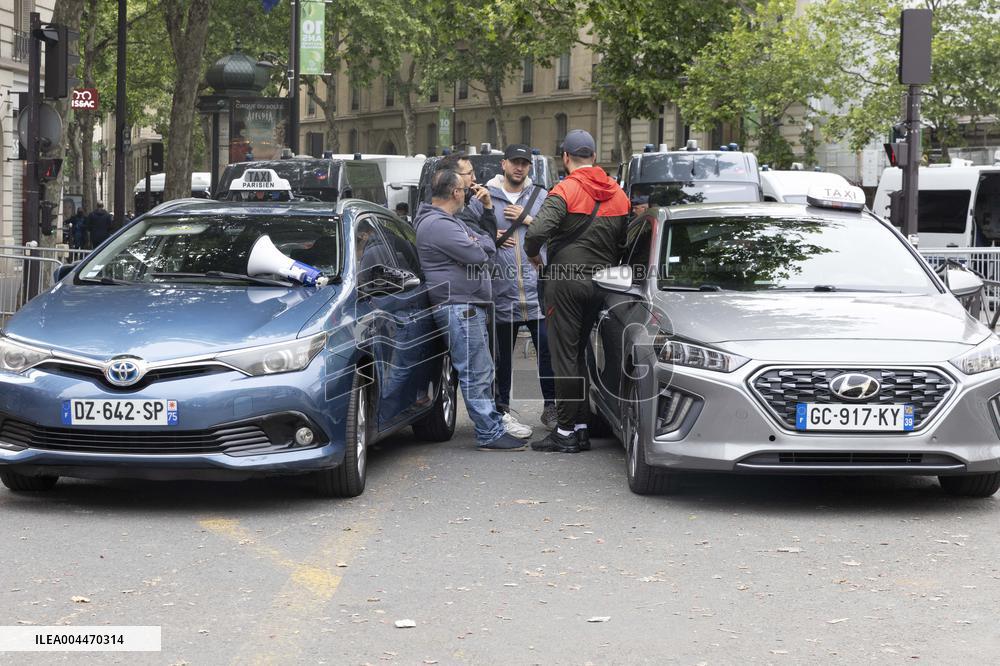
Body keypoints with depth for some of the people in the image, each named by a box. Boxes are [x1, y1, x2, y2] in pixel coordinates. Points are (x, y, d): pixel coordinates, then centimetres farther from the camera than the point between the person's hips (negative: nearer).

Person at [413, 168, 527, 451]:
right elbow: (477, 254, -21)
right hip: (458, 308, -11)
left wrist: (477, 243, -3)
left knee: (482, 371, 16)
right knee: (476, 372, -10)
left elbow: (488, 245, 19)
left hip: (470, 306, 11)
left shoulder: (450, 221, 19)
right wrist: (480, 245, 1)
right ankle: (490, 434, -9)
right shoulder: (438, 225, -17)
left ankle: (494, 426, 23)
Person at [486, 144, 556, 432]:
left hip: (537, 286, 0)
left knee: (547, 347, -5)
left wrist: (529, 220, -6)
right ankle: (501, 407, 19)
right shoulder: (485, 197, 7)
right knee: (503, 353, 8)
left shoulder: (541, 196, 11)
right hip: (502, 289, 0)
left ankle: (550, 406, 4)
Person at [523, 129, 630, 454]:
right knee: (580, 354, 15)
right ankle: (581, 428, 15)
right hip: (599, 282, 6)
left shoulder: (565, 191, -11)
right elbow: (626, 239, 10)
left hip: (566, 281, -6)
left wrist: (533, 254, -3)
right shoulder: (618, 194, 9)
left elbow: (537, 232, -22)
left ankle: (566, 432, -2)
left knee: (564, 357, -2)